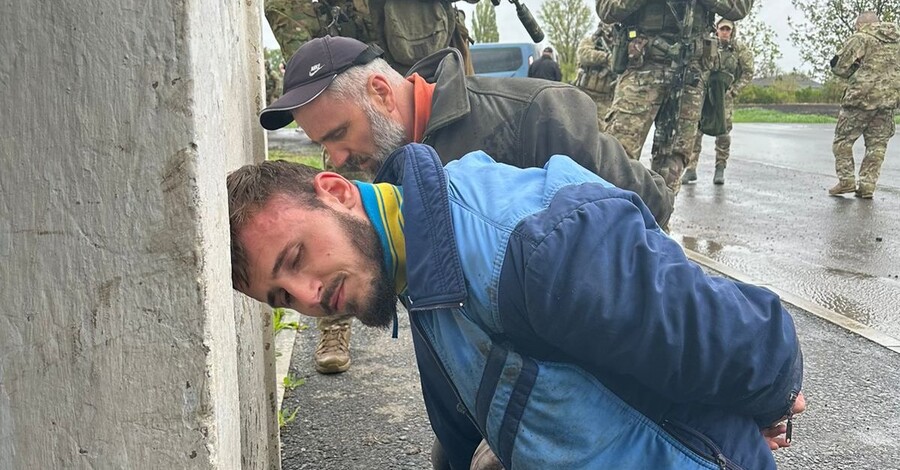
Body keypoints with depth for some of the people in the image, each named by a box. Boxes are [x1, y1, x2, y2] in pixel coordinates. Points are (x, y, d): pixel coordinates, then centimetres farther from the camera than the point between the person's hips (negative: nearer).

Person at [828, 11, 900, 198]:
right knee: (877, 144, 9)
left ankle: (846, 181, 0)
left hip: (862, 97, -5)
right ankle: (867, 186, 7)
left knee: (843, 140, 7)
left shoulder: (860, 39, -4)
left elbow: (839, 67, -6)